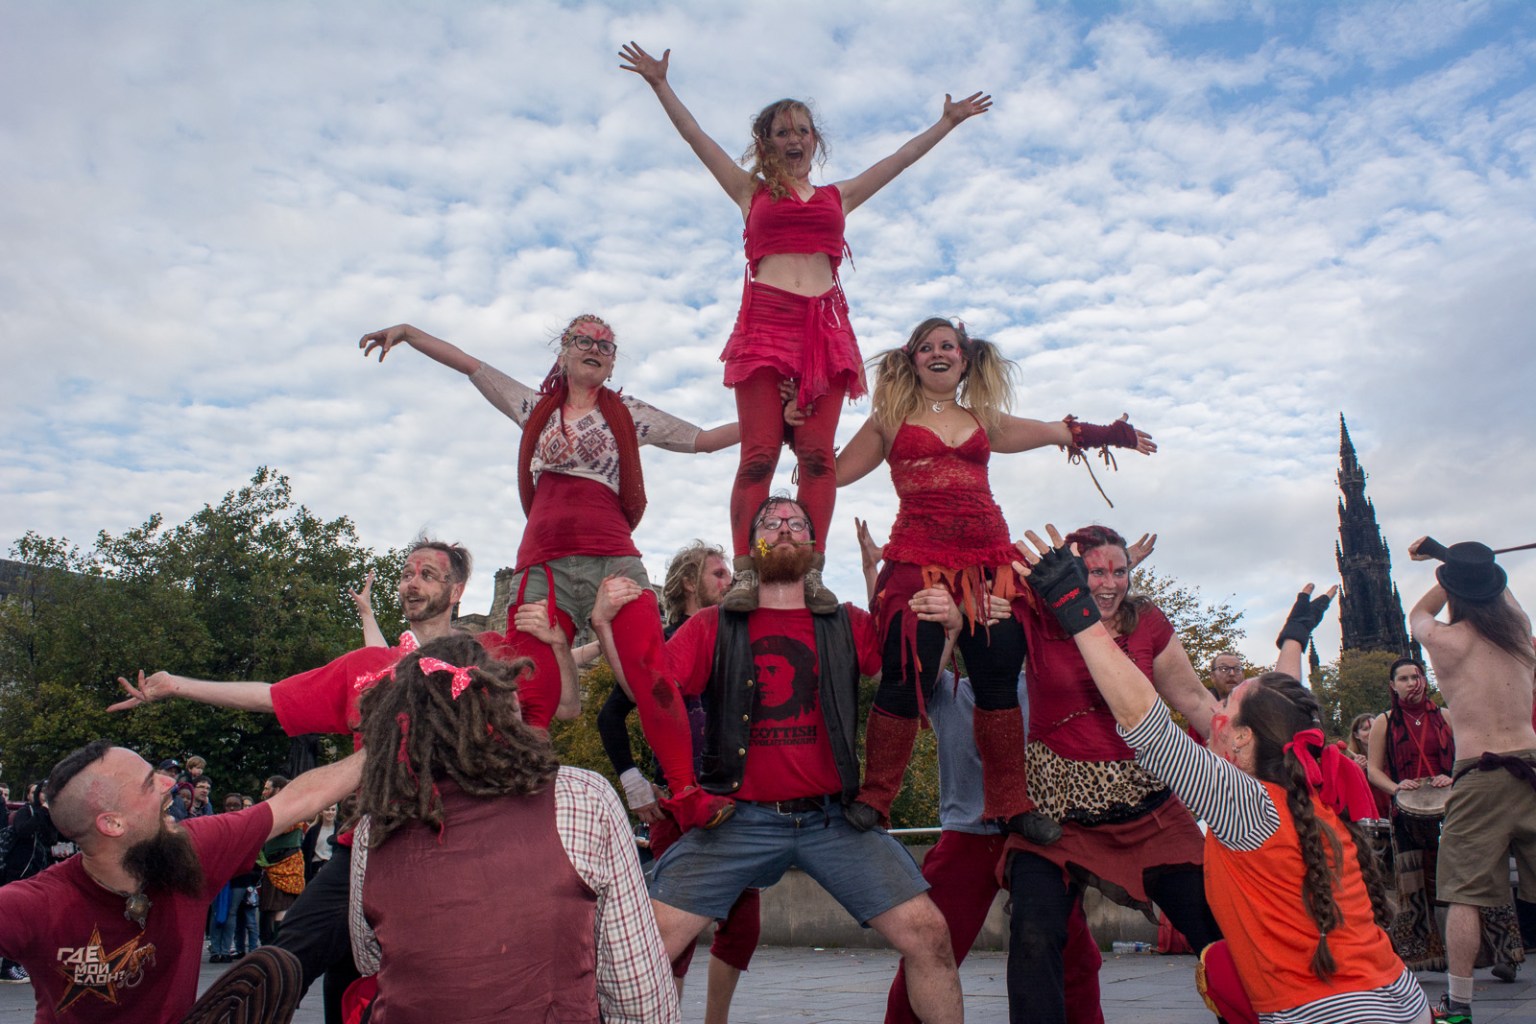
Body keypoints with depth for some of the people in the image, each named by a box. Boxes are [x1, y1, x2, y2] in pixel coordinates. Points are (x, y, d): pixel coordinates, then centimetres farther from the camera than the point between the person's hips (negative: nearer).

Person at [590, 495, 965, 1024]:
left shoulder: (847, 625, 8)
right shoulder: (714, 627, 6)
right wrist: (606, 624, -16)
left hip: (832, 818, 1)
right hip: (739, 818, 0)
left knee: (929, 936, -5)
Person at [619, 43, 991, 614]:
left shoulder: (838, 196, 26)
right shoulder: (752, 191, 22)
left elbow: (901, 159, 31)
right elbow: (697, 139, 18)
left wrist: (948, 122, 34)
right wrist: (660, 85, 14)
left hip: (825, 326, 2)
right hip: (765, 321, -2)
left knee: (817, 453, -10)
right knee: (759, 453, -12)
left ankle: (812, 573, -12)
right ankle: (745, 573, -14)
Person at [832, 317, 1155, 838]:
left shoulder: (984, 420, 20)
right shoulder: (891, 418, 13)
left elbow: (1064, 432, 29)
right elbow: (836, 472, 8)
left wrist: (1114, 434, 30)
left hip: (989, 561, 4)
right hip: (918, 559, -3)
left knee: (999, 681, 4)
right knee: (905, 680, -10)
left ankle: (1011, 804, 15)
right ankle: (873, 799, 3)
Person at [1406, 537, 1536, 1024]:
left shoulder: (1443, 640, -6)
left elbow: (1418, 612, 18)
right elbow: (1495, 587, 27)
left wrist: (1449, 571, 24)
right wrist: (1449, 556, 34)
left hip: (1481, 777, -5)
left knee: (1464, 894, 0)